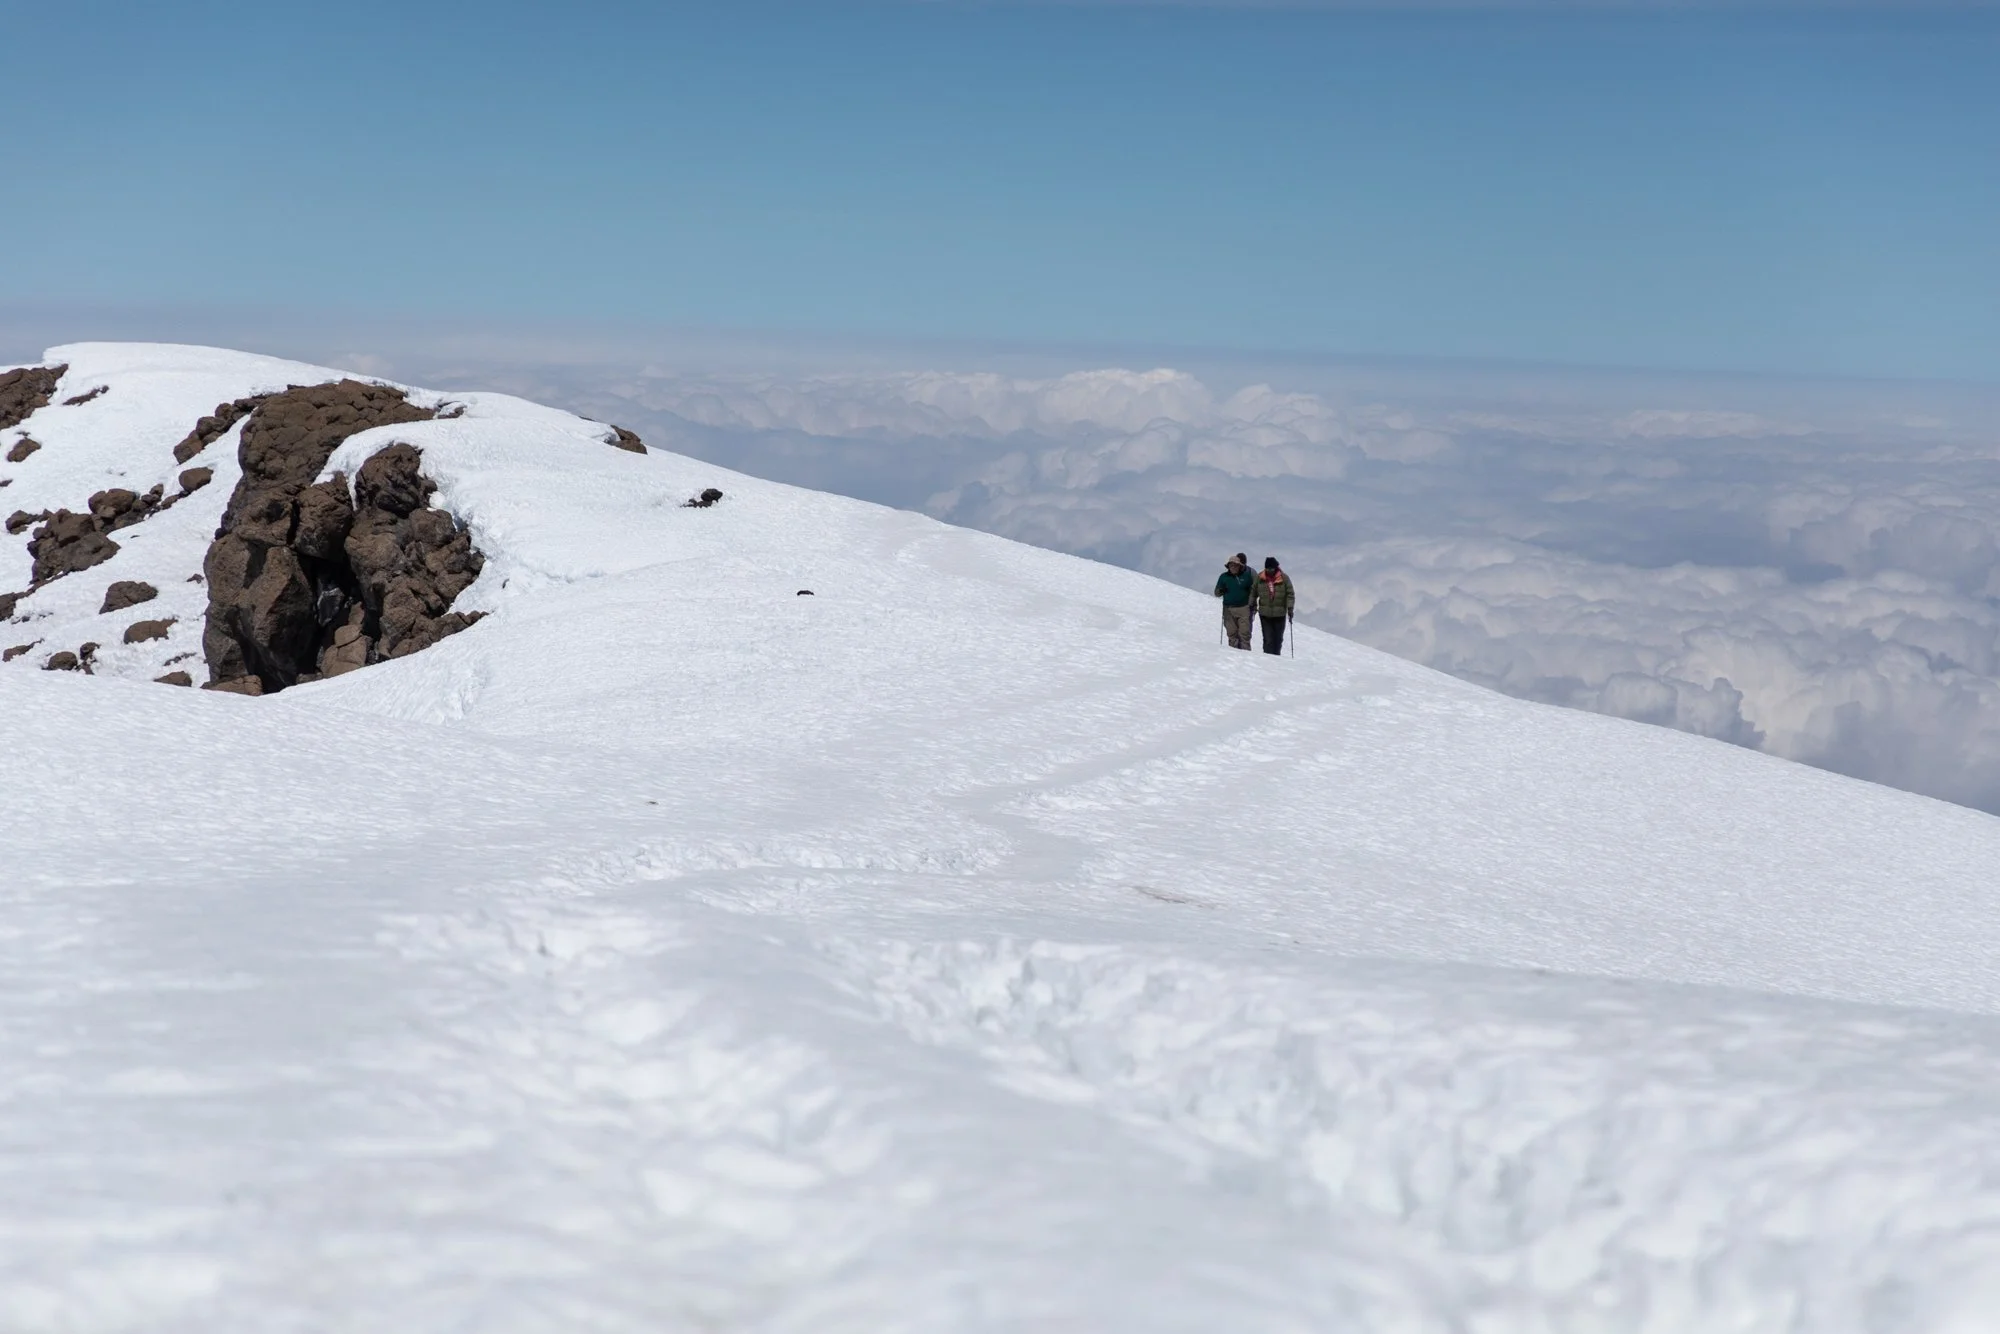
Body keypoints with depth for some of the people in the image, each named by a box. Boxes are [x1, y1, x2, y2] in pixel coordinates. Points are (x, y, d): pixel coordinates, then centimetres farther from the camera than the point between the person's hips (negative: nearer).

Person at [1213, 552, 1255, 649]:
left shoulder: (1247, 575, 4)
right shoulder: (1224, 576, 8)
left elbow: (1254, 590, 14)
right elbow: (1217, 593, 13)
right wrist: (1221, 591, -10)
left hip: (1243, 608, -2)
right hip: (1229, 609, 2)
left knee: (1244, 633, -5)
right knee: (1232, 633, 1)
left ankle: (1245, 651, -2)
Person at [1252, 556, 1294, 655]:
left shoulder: (1284, 578, -5)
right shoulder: (1260, 578, 0)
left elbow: (1290, 594, -3)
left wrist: (1290, 608, -12)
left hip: (1280, 613, 0)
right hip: (1265, 613, 0)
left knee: (1278, 638, 9)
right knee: (1268, 638, -6)